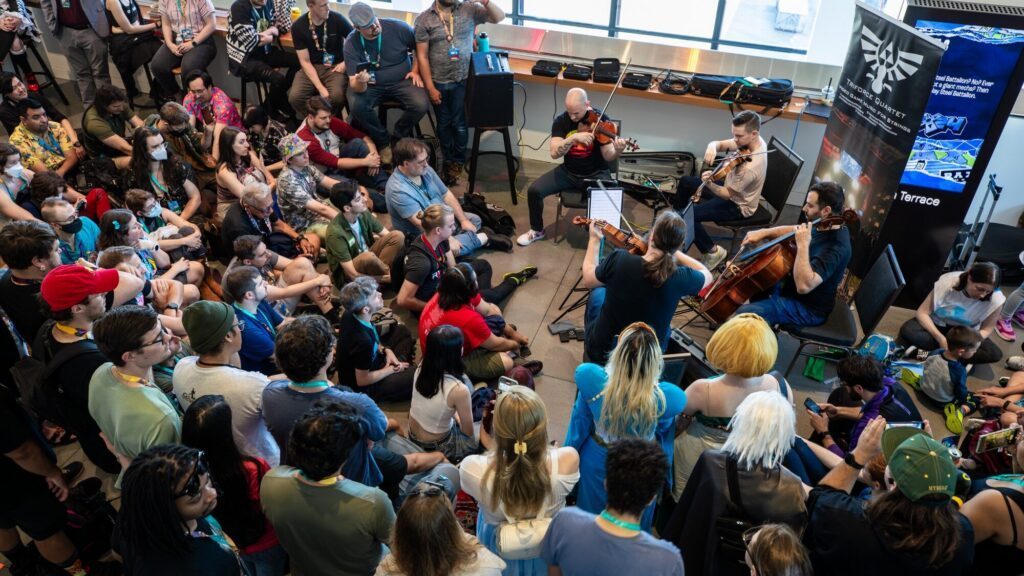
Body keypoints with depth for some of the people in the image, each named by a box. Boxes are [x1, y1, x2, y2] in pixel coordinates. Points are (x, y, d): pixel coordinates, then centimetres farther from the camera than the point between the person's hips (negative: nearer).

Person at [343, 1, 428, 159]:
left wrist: (415, 70, -4)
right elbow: (355, 86, -19)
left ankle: (398, 136, 3)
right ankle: (383, 141, -4)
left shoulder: (397, 27, -15)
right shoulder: (351, 44, -15)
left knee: (421, 105, -28)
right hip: (371, 86, 0)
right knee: (356, 106, -31)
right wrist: (360, 82, -42)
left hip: (402, 81, 0)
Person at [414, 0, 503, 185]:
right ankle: (449, 160, 35)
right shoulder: (424, 19, -5)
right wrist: (430, 87, -8)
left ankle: (458, 161, 29)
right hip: (439, 82, 1)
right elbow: (422, 56, -5)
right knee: (444, 124, 14)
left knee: (459, 123, 5)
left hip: (464, 79, 0)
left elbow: (499, 17, -9)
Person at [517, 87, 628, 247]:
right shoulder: (561, 120, -8)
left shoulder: (601, 120, -14)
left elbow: (607, 157, -17)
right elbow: (554, 154, -20)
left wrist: (617, 151, -41)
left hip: (596, 174, -3)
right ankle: (537, 230, 13)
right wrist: (574, 138, -35)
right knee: (534, 190, -13)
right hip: (568, 172, 3)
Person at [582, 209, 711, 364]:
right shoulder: (680, 278, -23)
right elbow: (707, 274, 2)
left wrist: (595, 239, 9)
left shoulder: (619, 260, -25)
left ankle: (589, 353, 44)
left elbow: (588, 280, -4)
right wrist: (673, 250, 3)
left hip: (601, 352, 0)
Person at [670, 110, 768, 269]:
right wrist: (712, 148, -30)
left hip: (737, 205, -9)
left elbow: (727, 194, -27)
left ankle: (713, 251, -3)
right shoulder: (750, 141, -13)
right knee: (685, 182, 15)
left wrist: (709, 184, -43)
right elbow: (719, 144, -7)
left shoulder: (750, 167, -37)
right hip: (731, 186, 9)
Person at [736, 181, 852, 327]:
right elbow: (791, 231, 14)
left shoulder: (835, 247, -32)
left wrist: (803, 245, -40)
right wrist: (763, 233, -3)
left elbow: (803, 286, -43)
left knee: (745, 313, -26)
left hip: (807, 308, -10)